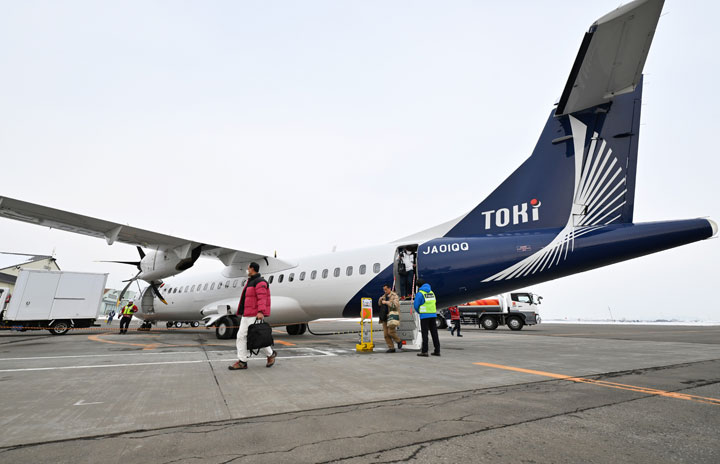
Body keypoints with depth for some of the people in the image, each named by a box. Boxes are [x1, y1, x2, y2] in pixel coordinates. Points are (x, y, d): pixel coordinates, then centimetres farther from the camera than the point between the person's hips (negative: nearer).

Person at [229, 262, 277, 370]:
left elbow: (262, 298, -23)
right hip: (246, 315, 10)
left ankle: (271, 354, 15)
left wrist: (261, 312, -34)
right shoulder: (251, 282, 19)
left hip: (255, 315, -10)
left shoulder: (260, 282, -12)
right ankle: (242, 362, 8)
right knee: (241, 336, 4)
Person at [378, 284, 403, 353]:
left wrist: (386, 302, -18)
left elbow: (395, 305, -20)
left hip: (392, 316, -7)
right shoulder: (384, 296, 15)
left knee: (391, 332, -13)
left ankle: (399, 341, 14)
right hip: (385, 317, 7)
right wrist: (380, 300, 2)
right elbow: (380, 304, 23)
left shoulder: (394, 296, -6)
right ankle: (391, 348, 11)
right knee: (386, 334, 3)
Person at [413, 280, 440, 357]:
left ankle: (424, 351, 0)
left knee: (425, 333, -1)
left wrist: (419, 312, 13)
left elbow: (416, 305, -8)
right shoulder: (431, 292, 12)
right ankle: (437, 351, 13)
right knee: (434, 333, 9)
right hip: (433, 315, 6)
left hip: (424, 315, -6)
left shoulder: (420, 293, -8)